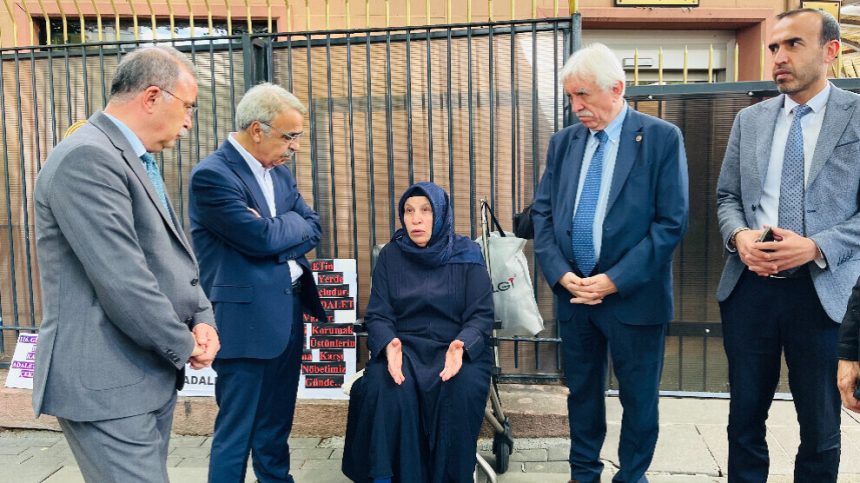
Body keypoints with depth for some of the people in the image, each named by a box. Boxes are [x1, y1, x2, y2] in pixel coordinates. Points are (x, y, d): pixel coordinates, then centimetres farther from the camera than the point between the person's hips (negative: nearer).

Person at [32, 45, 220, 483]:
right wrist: (184, 346, -11)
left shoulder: (139, 161, 14)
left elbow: (172, 255, 15)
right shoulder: (87, 157, -18)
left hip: (149, 373, 10)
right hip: (106, 383, -10)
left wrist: (202, 319, -2)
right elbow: (122, 281, -24)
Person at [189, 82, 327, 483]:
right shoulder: (212, 175, -15)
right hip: (246, 321, -8)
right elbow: (262, 238, -22)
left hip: (289, 314, 8)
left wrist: (276, 232, -9)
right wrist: (291, 223, -2)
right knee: (236, 432, 3)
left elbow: (312, 228, 9)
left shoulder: (279, 171, 11)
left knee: (276, 425, 20)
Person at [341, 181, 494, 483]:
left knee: (460, 391, -31)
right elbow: (377, 315, 1)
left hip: (458, 347, -1)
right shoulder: (390, 255, 5)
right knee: (384, 388, -30)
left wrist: (461, 346, -25)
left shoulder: (467, 255, 1)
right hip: (404, 346, 1)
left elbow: (481, 314, -3)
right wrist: (389, 345, -23)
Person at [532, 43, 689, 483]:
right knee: (582, 391, 16)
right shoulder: (563, 142, 6)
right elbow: (542, 213, 6)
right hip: (572, 293, 4)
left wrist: (614, 280, -15)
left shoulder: (662, 138, -6)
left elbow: (671, 223, -10)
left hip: (634, 296, -3)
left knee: (638, 397, 10)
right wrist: (560, 273, -7)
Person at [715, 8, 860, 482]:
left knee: (820, 426, 13)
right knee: (745, 415, 15)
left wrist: (816, 247, -20)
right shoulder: (749, 119, 9)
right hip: (749, 286, 3)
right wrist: (739, 236, -9)